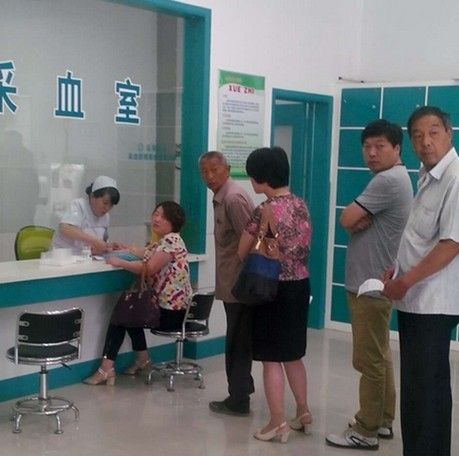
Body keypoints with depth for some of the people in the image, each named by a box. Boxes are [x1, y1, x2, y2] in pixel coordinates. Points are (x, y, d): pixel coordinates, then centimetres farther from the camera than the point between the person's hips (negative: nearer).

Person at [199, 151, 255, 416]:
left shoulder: (233, 198, -18)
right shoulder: (221, 197, 13)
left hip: (239, 284, -10)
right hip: (233, 283, 10)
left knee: (237, 343, 0)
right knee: (239, 341, 19)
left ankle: (238, 401, 10)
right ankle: (242, 389, 31)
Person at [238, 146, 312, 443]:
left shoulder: (265, 210, -17)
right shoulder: (301, 204, 5)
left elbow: (243, 253, -9)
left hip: (275, 289, -8)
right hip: (301, 285, 8)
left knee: (272, 359, 3)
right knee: (293, 354, 20)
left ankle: (278, 423, 9)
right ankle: (303, 412, 29)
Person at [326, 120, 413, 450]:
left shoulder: (388, 180, -18)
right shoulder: (392, 179, 16)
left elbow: (346, 219, -21)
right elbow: (356, 222, 12)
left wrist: (357, 220, -1)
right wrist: (361, 222, -9)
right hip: (375, 282, 11)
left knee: (369, 360, -3)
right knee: (380, 357, 17)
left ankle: (366, 431, 6)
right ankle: (383, 421, 27)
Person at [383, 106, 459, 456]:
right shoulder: (429, 176, 13)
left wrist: (406, 281, -17)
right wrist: (396, 269, 9)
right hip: (414, 299, 9)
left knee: (427, 388, -2)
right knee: (415, 386, 16)